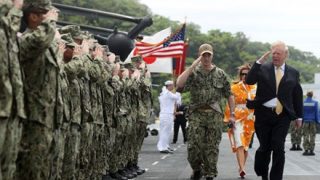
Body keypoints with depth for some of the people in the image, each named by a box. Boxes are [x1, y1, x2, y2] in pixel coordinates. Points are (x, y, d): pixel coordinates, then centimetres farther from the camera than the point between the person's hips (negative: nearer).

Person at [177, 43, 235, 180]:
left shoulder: (221, 74, 8)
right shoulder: (193, 73, 5)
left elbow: (229, 95, 10)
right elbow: (179, 84, -13)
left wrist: (232, 114, 4)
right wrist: (192, 67, -13)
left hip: (215, 115, 0)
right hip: (196, 114, 0)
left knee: (212, 147, 1)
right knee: (193, 146, -5)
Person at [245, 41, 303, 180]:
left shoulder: (293, 73, 7)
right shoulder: (263, 68, 3)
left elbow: (297, 96, 12)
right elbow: (249, 81, -12)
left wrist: (298, 116, 12)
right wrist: (259, 62, -18)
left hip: (282, 116, 0)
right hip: (263, 114, 0)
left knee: (278, 148, -7)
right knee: (265, 147, 7)